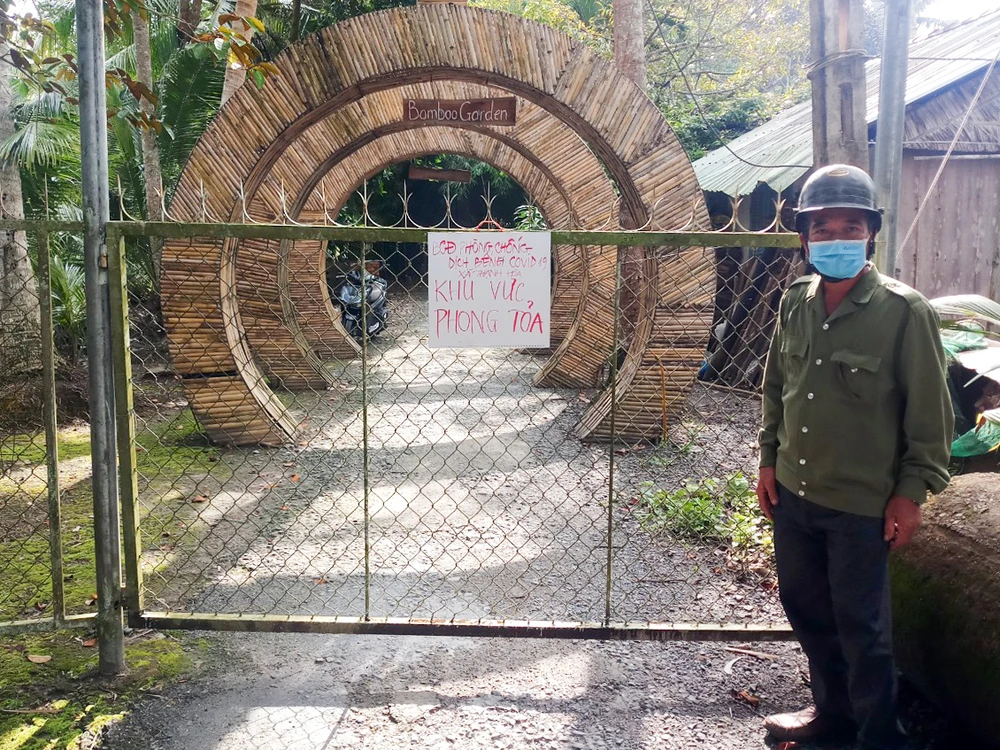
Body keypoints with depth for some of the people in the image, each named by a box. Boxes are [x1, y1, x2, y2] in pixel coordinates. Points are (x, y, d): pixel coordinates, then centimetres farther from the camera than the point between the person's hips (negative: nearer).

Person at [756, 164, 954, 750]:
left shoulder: (904, 312, -15)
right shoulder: (796, 303, 1)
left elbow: (930, 413, -10)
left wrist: (912, 492, -9)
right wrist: (770, 460, 11)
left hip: (863, 504, -5)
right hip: (794, 493, 6)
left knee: (861, 626, 8)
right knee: (804, 607, 19)